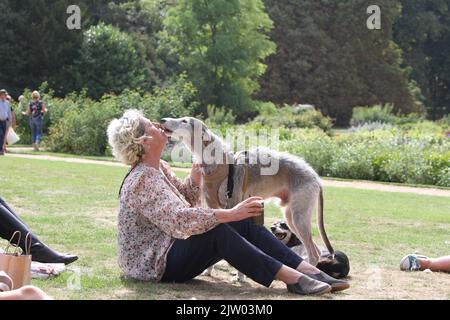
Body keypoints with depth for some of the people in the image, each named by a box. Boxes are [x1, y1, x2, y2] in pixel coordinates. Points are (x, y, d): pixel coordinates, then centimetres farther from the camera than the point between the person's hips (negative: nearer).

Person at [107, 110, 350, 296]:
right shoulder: (141, 181, -21)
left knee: (245, 224, -7)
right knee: (215, 231, -33)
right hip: (153, 264, -10)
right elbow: (179, 219, -32)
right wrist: (231, 214, -35)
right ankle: (291, 278, -38)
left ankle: (309, 271, -20)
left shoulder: (159, 168, 11)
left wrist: (195, 177, 5)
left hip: (172, 247, 10)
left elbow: (184, 201, 23)